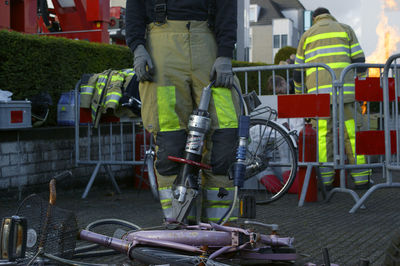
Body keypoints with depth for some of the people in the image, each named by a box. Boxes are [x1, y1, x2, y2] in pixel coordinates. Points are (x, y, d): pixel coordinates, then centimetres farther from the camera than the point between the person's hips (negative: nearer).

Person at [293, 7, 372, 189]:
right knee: (352, 133, 0)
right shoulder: (345, 29, 17)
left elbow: (298, 70, 19)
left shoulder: (307, 35, 20)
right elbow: (359, 61, 7)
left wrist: (299, 96, 29)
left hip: (318, 92, 1)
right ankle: (361, 178, 1)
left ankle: (325, 180, -3)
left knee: (322, 135, 0)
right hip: (344, 89, -1)